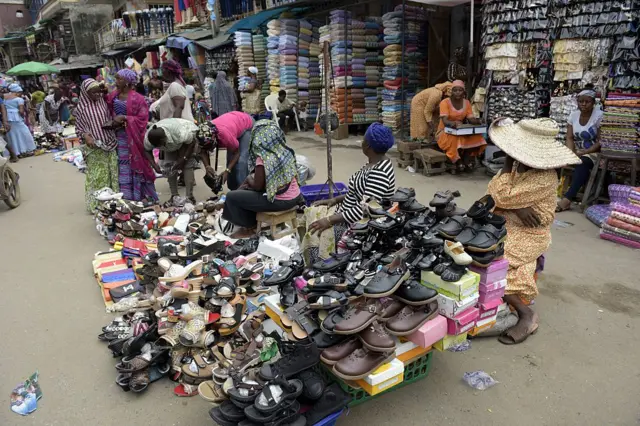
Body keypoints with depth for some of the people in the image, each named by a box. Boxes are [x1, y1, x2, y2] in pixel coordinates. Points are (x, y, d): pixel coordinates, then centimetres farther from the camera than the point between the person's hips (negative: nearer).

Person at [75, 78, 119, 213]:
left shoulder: (103, 101, 5)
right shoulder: (81, 107, -3)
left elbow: (111, 119, 15)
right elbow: (79, 128, 0)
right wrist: (86, 136, -18)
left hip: (109, 144, 3)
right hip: (94, 148, -3)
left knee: (112, 174, 7)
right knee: (96, 176, 0)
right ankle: (96, 205, 8)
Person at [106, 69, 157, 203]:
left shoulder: (137, 98, -9)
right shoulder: (113, 96, 9)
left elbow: (142, 119, -12)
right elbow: (108, 113, 14)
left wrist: (124, 119, -17)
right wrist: (112, 123, -7)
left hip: (132, 138, -5)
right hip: (118, 136, 5)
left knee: (136, 165, 1)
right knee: (122, 167, 8)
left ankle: (141, 196, 11)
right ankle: (126, 196, 16)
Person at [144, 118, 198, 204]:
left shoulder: (180, 132, -44)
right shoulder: (148, 137, -30)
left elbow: (192, 143, -28)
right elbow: (147, 151, -12)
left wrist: (183, 159, -30)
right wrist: (154, 165, -27)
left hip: (189, 137, -5)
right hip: (171, 145, 5)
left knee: (187, 165, -19)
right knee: (169, 165, -10)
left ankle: (190, 196, -20)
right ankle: (174, 195, -3)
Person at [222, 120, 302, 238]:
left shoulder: (263, 159, -21)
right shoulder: (286, 151, 2)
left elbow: (257, 186, -10)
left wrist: (248, 179, 11)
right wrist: (251, 181, 15)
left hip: (280, 201, -8)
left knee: (231, 196, 4)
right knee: (246, 190, 28)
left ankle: (249, 227, 18)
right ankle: (252, 221, 32)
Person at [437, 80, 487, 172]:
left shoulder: (466, 102, 7)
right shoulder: (445, 102, -11)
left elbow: (471, 119, 0)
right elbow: (444, 120, -23)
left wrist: (477, 121, -25)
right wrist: (453, 123, -46)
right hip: (445, 131, -4)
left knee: (476, 136, -23)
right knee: (453, 139, -37)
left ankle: (467, 160, -7)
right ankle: (457, 161, -15)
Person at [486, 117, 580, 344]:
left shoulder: (544, 177, -24)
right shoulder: (518, 163, 2)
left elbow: (503, 197, -26)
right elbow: (492, 192, -1)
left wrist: (507, 165, -15)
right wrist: (516, 208, -20)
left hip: (528, 234, -8)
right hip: (505, 225, 8)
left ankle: (527, 316, -5)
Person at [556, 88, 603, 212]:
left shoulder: (599, 115, -10)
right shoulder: (573, 115, 5)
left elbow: (601, 141, -13)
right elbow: (569, 138, 2)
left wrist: (584, 152, -23)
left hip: (595, 153, -6)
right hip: (578, 152, 6)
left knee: (582, 162, -33)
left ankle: (567, 199, -42)